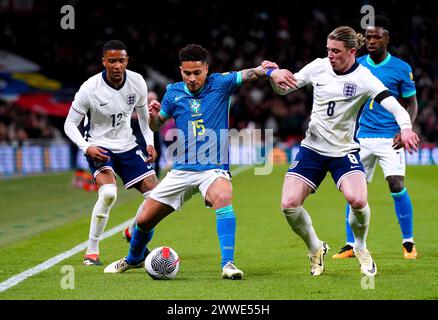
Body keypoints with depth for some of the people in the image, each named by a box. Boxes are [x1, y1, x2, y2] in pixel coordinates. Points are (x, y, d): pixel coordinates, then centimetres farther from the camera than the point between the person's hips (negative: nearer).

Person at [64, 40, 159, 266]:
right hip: (99, 147, -5)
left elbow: (143, 113, 11)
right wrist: (87, 147, -27)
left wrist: (150, 142, 1)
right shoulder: (89, 89, -21)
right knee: (109, 192, -31)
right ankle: (91, 251, -16)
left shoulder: (137, 82, -8)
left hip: (127, 146, 5)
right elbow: (70, 124, -12)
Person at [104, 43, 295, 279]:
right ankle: (134, 258, 38)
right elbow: (156, 127, 16)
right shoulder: (173, 92, 5)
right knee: (144, 220, 5)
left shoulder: (220, 84, -3)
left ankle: (227, 264, -38)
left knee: (223, 197, -37)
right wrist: (153, 115, -7)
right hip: (182, 170, 3)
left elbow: (249, 74, -17)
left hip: (214, 169, -3)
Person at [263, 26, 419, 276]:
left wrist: (406, 128, -43)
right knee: (289, 204, -12)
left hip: (345, 151, -3)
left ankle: (361, 247, 5)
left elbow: (396, 107, -22)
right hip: (312, 148, 3)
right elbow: (284, 88, 10)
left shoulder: (363, 78, -12)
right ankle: (316, 249, 17)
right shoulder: (318, 67, -2)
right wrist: (274, 74, -12)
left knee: (357, 200, -28)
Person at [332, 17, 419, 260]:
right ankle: (351, 245, 9)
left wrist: (405, 130, -12)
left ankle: (408, 242, 1)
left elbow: (411, 103, 4)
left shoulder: (401, 68, -2)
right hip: (363, 137, 3)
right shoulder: (357, 65, 6)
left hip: (390, 137, -3)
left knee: (396, 185, -13)